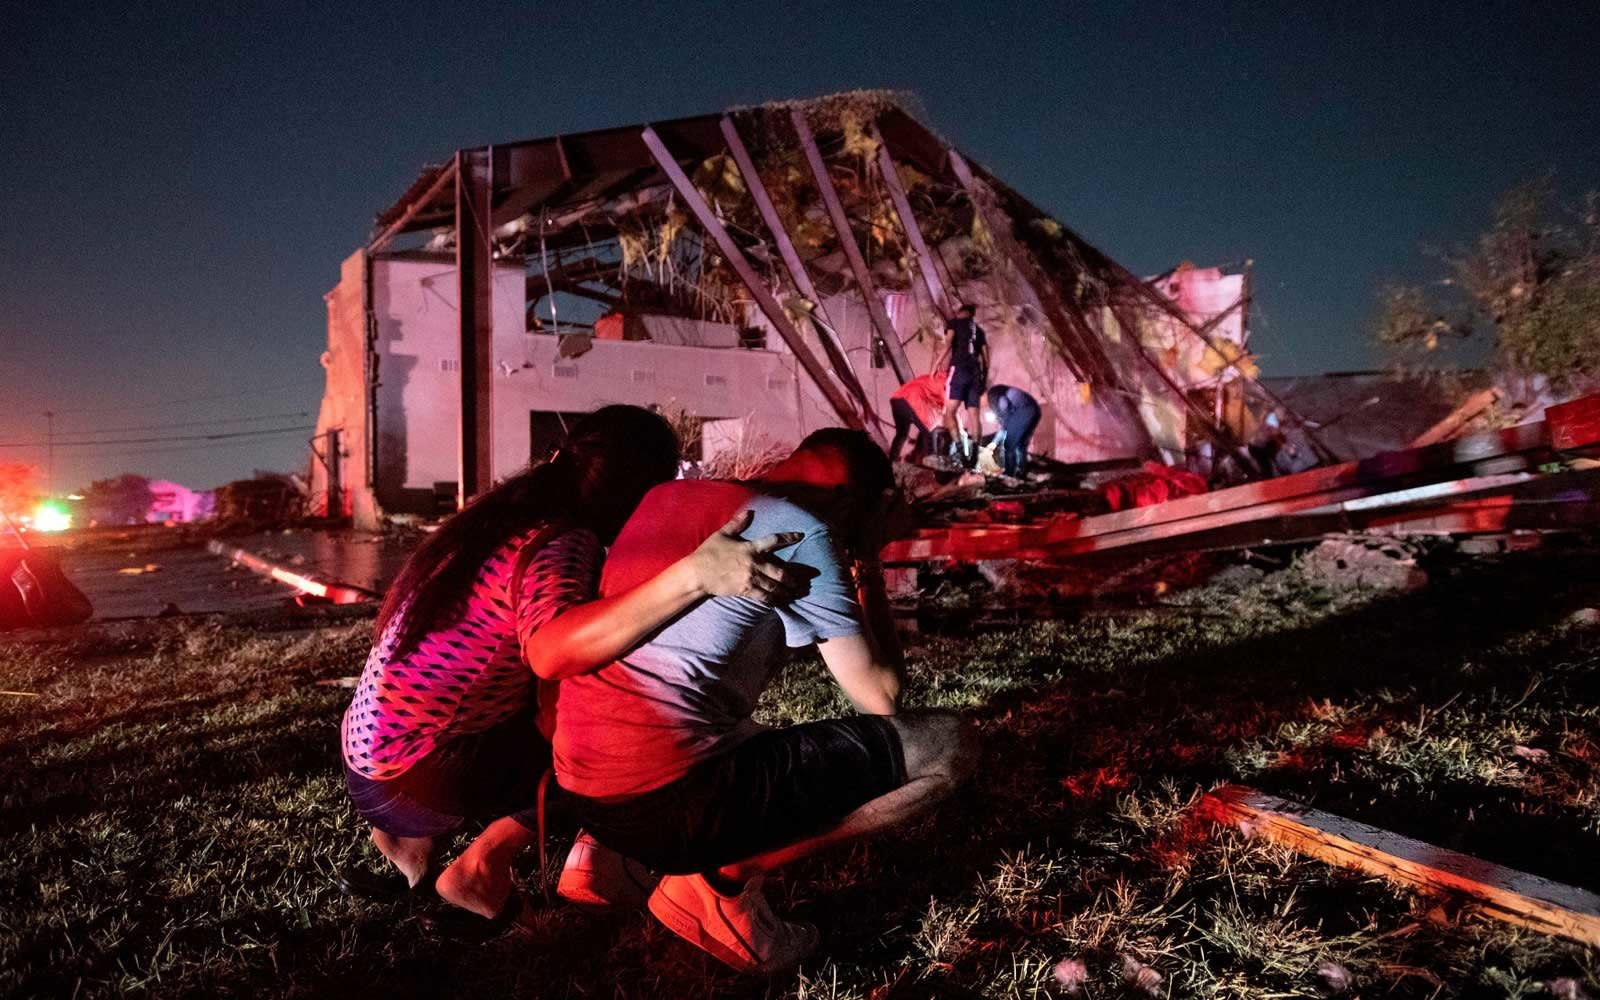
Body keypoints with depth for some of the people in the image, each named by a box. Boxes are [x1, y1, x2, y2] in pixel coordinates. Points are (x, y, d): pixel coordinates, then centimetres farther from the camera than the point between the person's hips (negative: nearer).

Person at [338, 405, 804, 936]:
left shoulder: (511, 510, 4)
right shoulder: (562, 541, -21)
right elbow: (552, 650, -42)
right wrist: (693, 574, -48)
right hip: (413, 782, -8)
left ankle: (412, 853, 19)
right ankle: (482, 865, 0)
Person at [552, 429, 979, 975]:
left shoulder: (666, 495, 12)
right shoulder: (801, 531, -8)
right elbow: (882, 698, -3)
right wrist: (868, 561, 8)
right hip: (666, 803, -9)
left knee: (756, 739, 39)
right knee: (947, 743, -3)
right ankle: (719, 885, 0)